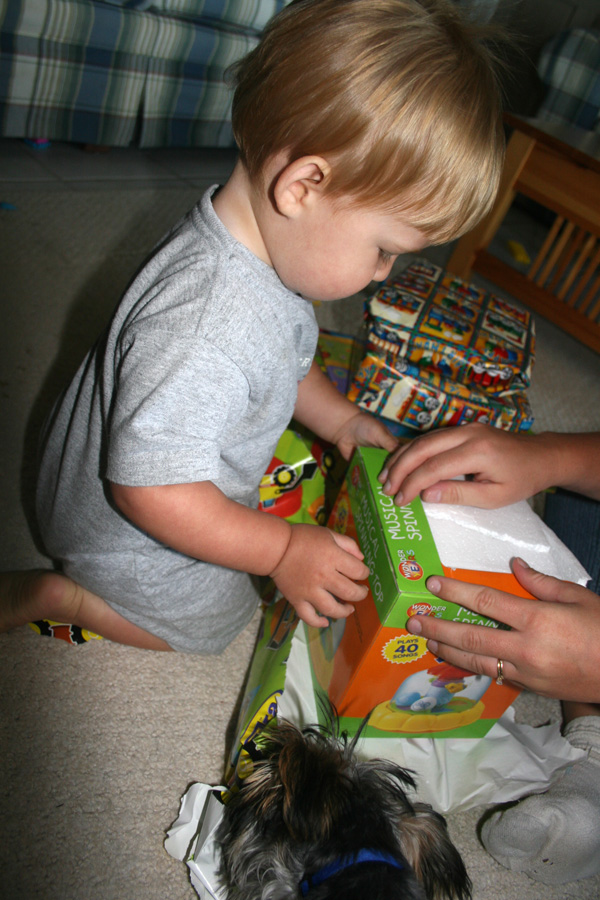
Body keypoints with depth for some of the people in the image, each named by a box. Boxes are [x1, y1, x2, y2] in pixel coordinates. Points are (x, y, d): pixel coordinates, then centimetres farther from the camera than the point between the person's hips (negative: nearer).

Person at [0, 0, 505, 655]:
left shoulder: (271, 245, -12)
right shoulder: (202, 332, -43)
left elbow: (285, 356, 7)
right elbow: (151, 489, -36)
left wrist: (339, 418, -2)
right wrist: (282, 551, -28)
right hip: (126, 531, -7)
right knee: (213, 619, 14)